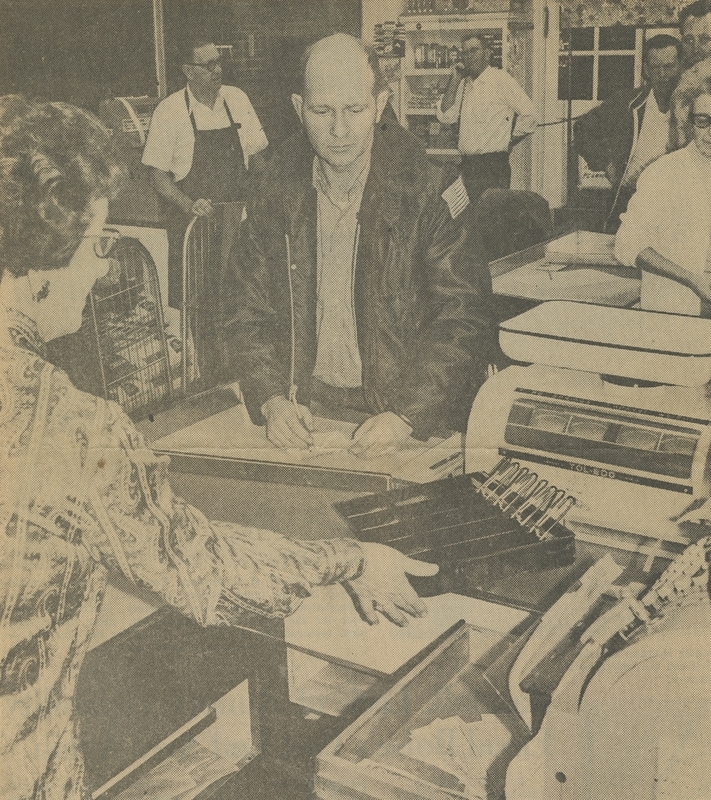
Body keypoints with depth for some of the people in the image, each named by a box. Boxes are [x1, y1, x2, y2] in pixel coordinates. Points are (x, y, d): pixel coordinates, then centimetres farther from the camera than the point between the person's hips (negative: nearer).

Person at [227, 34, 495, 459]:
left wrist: (407, 417, -19)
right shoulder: (279, 193, 4)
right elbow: (253, 312, 6)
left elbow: (462, 318, -8)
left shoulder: (428, 192, -6)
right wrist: (272, 400, -10)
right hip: (305, 415, 3)